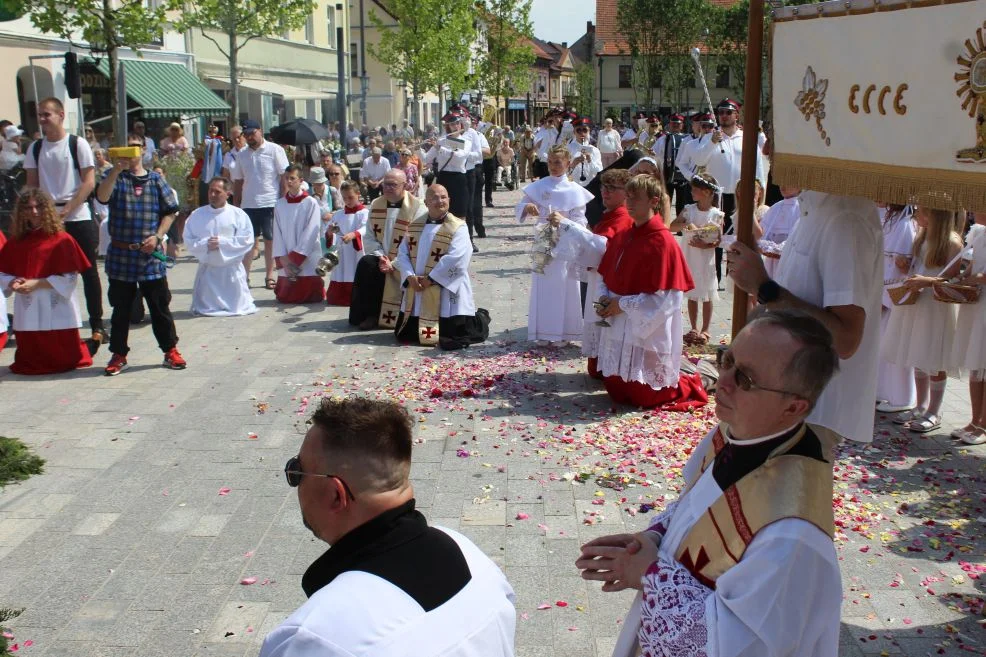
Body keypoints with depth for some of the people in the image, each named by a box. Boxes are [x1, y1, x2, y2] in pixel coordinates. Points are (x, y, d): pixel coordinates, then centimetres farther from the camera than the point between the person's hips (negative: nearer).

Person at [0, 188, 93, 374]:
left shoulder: (62, 240, -6)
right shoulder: (15, 242, 9)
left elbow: (69, 278, -10)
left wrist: (37, 283, -16)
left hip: (56, 311, -4)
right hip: (27, 313, 4)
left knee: (63, 360, 3)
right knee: (29, 362, 8)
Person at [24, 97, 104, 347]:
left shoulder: (78, 144, -3)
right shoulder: (35, 148, 10)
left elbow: (89, 183, -7)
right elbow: (32, 185, 13)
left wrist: (66, 210, -14)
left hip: (78, 217, -4)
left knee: (88, 272, 1)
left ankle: (97, 325, 8)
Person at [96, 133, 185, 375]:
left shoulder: (156, 180, 5)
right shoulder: (115, 178, 2)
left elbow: (169, 212, 5)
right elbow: (102, 197, -18)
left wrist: (157, 237, -7)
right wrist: (116, 169, -27)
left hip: (150, 256, 0)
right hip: (121, 255, 0)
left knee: (160, 306, 6)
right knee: (121, 308, 9)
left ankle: (170, 350, 17)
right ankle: (119, 354, 20)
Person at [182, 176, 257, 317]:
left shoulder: (238, 214, -5)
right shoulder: (197, 215, 1)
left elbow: (247, 240, -10)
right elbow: (188, 241, 0)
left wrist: (222, 242, -17)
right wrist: (205, 244, -17)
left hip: (231, 267, -1)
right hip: (207, 268, 2)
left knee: (237, 306, 3)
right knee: (204, 309, 6)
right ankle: (209, 309, 31)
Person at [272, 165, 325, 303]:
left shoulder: (311, 203, -5)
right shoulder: (279, 204, 7)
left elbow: (311, 233, -10)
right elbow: (277, 234, 4)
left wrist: (295, 257, -12)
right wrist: (283, 259, -6)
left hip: (308, 260, -3)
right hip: (286, 261, 4)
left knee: (310, 297, -4)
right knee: (285, 298, 4)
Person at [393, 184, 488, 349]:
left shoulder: (458, 227, -8)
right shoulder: (415, 226, 11)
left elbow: (455, 258, -20)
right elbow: (402, 252, 6)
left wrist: (430, 278, -18)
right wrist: (410, 276, -11)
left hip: (446, 290, -6)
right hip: (417, 290, 6)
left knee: (453, 337, -9)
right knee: (405, 334, 14)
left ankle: (480, 318, 24)